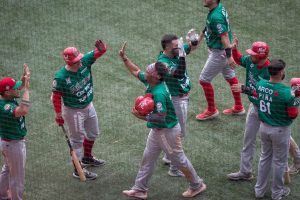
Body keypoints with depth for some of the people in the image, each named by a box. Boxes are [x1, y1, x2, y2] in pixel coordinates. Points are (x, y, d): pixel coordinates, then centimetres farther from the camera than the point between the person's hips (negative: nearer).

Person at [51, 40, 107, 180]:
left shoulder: (85, 62, -16)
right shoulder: (61, 77, -29)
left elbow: (99, 52, -17)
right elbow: (56, 96, -20)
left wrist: (101, 48, -41)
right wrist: (58, 115, -15)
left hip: (89, 106, 7)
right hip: (73, 112, -7)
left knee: (93, 134, 25)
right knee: (77, 140, 6)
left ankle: (87, 158, 50)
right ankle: (78, 171, 22)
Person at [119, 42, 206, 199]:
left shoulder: (159, 93, -32)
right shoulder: (149, 82, -5)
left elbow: (161, 117, -32)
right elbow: (135, 71, 13)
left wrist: (142, 117, -26)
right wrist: (124, 57, 6)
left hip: (167, 131, -9)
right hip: (156, 130, 9)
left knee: (179, 159, 7)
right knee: (147, 158, 15)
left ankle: (197, 185, 25)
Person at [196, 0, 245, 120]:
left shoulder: (216, 16, -29)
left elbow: (224, 36, -34)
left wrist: (229, 56, -38)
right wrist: (201, 35, 29)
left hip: (219, 52, -10)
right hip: (223, 51, 10)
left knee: (204, 80, 3)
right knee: (230, 77, 20)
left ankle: (211, 110, 18)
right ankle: (238, 107, 33)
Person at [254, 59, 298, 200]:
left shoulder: (260, 85, -10)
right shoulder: (286, 92, -27)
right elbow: (293, 115, -20)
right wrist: (295, 101, -1)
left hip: (264, 127, 6)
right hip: (280, 130, -6)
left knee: (265, 157, 23)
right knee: (279, 161, 13)